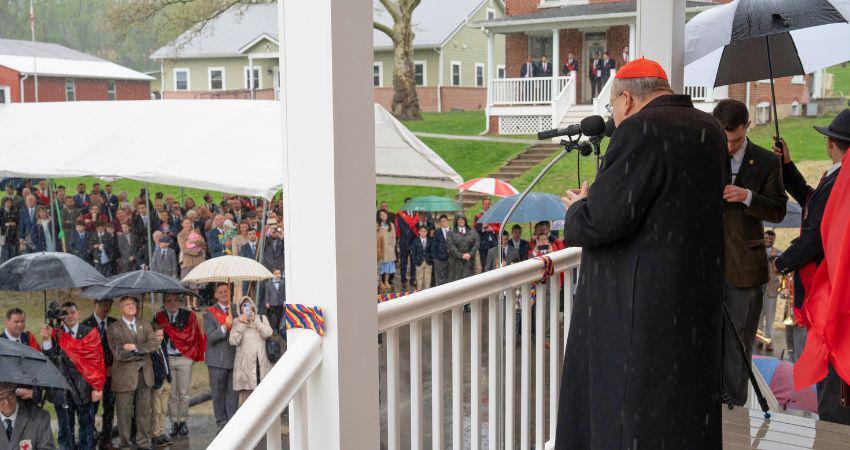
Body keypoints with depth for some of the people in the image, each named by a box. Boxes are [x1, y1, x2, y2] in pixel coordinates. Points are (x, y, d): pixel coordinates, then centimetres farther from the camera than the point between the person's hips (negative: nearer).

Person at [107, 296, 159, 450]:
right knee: (124, 413, 4)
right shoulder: (113, 329, -3)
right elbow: (119, 354, -12)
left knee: (144, 410, 9)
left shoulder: (145, 324, 11)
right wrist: (143, 351, -8)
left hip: (144, 374, 4)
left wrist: (135, 347, -15)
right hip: (125, 375, -4)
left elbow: (153, 344, -2)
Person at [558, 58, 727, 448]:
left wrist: (578, 207, 1)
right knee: (685, 403, 19)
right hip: (696, 296, 8)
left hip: (637, 305, -8)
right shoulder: (710, 130, 8)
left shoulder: (641, 130, -18)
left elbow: (603, 221, -22)